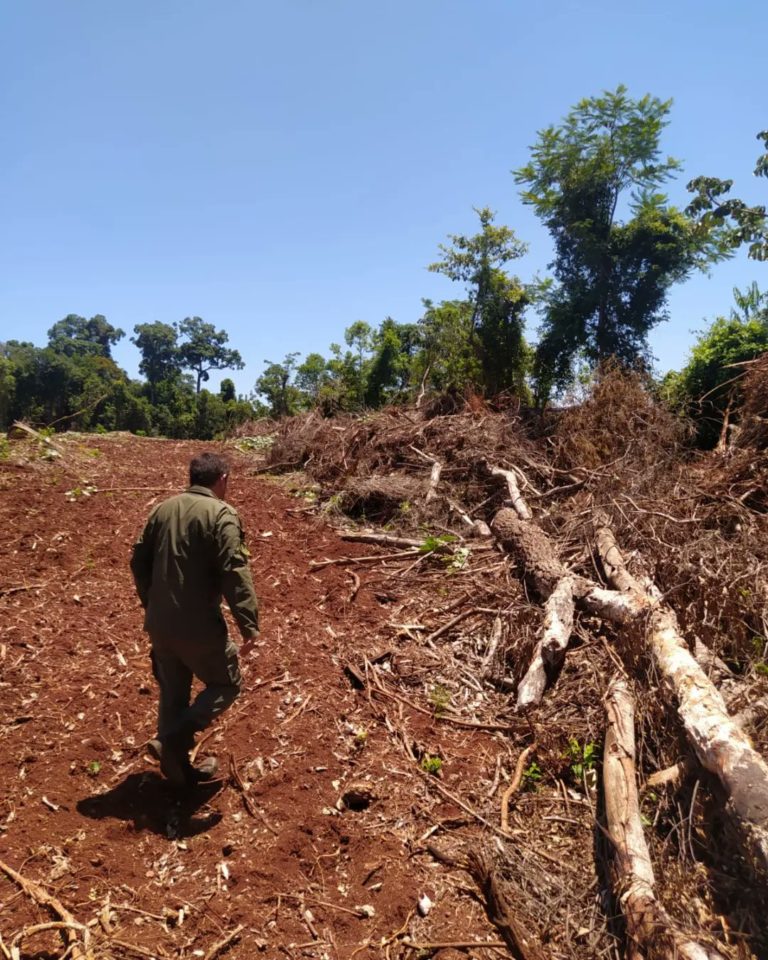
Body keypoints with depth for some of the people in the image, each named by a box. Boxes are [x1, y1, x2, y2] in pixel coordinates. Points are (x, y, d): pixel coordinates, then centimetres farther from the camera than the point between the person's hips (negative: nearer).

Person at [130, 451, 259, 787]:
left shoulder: (162, 509, 8)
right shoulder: (222, 514, -13)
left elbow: (139, 561, 13)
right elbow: (235, 573, -21)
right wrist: (249, 624, -18)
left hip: (159, 624, 7)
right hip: (198, 626, -7)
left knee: (172, 693, 20)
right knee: (226, 684, 14)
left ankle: (178, 766, 30)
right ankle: (172, 742, 3)